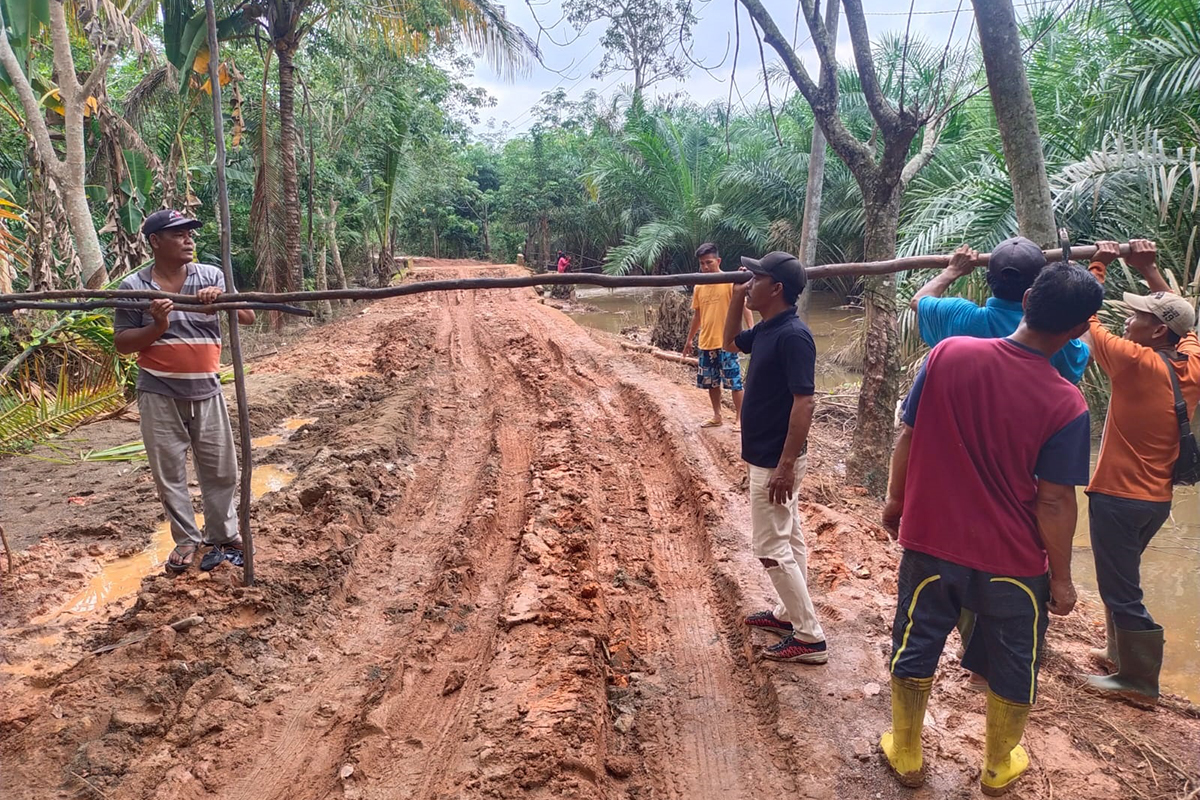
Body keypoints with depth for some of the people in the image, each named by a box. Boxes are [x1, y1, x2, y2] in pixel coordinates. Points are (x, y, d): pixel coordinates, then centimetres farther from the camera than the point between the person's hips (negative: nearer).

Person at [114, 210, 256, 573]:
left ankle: (224, 536, 25)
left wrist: (223, 299, -24)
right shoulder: (134, 287, -4)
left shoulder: (211, 276, -1)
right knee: (169, 472, 8)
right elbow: (122, 343, -3)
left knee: (221, 469, 9)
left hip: (206, 391, 2)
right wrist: (157, 327, -20)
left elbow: (248, 317, -5)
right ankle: (186, 540, 23)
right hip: (159, 394, -1)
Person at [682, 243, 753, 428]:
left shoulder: (730, 281, -9)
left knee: (734, 382, -3)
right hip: (706, 343, 6)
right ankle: (717, 416, 25)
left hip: (726, 342, -6)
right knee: (711, 382, 13)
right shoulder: (699, 287, 9)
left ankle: (739, 418, 8)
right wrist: (689, 340, 21)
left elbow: (744, 306, -15)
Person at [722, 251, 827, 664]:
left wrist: (785, 466, -27)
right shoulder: (766, 329, 6)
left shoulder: (793, 335, -23)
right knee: (787, 538, 19)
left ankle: (810, 637, 6)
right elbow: (730, 343, 26)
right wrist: (737, 297, 11)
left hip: (775, 460, -10)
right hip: (767, 455, 10)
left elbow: (803, 403, -26)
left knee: (771, 547, -3)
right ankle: (789, 613, 33)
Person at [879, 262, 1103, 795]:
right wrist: (1062, 577, 1)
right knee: (1012, 665, 22)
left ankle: (906, 755, 37)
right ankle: (998, 767, 42)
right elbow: (1054, 502, -14)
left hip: (930, 541, 2)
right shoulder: (1066, 405, -19)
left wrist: (895, 501, 11)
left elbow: (907, 438, -6)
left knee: (915, 650, 20)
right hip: (1012, 560, -1)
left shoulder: (949, 354, -14)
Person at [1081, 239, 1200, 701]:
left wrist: (1099, 265, 4)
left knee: (1120, 588, 2)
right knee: (1121, 578, 24)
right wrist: (1148, 270, 18)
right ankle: (1121, 651, 36)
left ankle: (1139, 676, 12)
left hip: (1118, 497, -8)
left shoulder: (1136, 363, -19)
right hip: (1157, 499, 8)